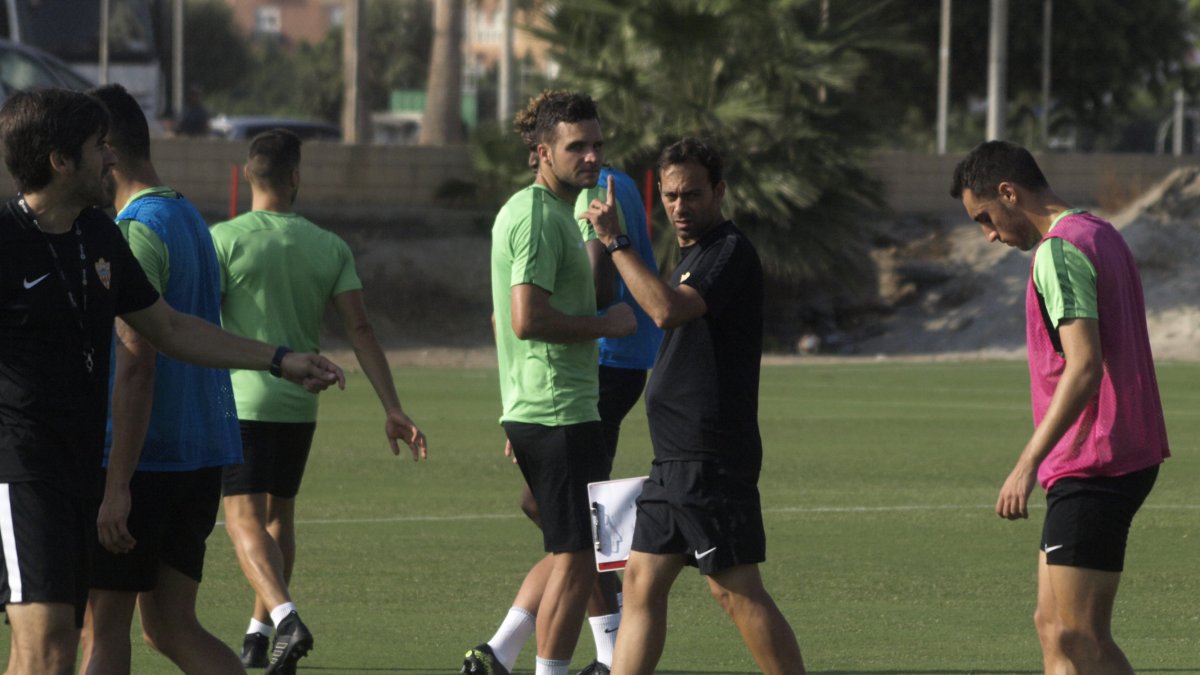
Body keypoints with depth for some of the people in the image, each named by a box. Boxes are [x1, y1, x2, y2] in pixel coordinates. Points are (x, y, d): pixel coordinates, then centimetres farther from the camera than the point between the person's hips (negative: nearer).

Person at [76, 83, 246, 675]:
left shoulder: (136, 231, -15)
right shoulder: (190, 220, 15)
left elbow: (135, 367, -20)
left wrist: (117, 486, -21)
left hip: (141, 457, -9)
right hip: (199, 454, 9)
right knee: (170, 627, 10)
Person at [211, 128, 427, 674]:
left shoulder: (225, 239, -7)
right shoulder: (329, 248, 3)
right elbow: (360, 330, -2)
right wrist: (393, 409, -2)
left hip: (241, 400, -4)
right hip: (299, 404, 4)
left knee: (244, 519, -7)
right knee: (279, 514, 18)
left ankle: (285, 617, -29)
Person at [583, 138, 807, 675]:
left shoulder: (731, 251, -12)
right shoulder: (693, 253, 19)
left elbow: (668, 309, -26)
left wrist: (615, 242, -21)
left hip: (710, 458, -10)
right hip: (676, 458, 10)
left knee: (735, 589, -8)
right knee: (643, 583, 7)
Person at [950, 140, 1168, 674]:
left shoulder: (1060, 250, -15)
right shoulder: (1102, 236, 17)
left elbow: (1084, 366, -23)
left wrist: (1028, 463, -23)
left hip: (1089, 468, -10)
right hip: (1130, 456, 10)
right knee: (1055, 627, 10)